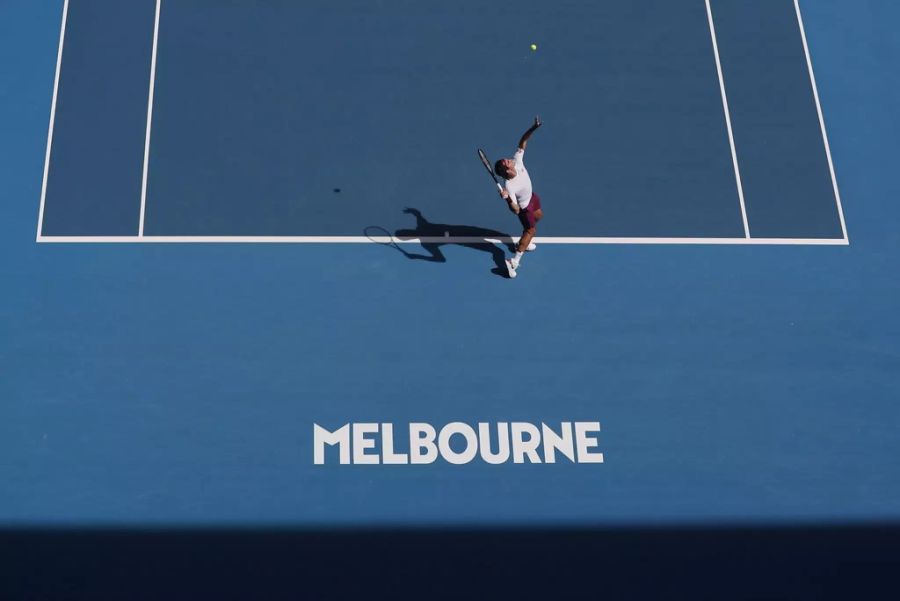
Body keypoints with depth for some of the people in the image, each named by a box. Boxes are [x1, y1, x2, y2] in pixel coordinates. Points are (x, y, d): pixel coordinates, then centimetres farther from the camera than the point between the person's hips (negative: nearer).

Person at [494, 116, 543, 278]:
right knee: (531, 230, -2)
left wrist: (533, 128, -36)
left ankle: (524, 242, 52)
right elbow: (516, 210, -44)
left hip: (530, 196, 8)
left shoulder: (517, 161, -33)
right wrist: (508, 199, -65)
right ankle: (514, 261, 5)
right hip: (524, 206, -8)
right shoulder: (509, 187, -46)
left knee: (538, 215, 31)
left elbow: (522, 143, -22)